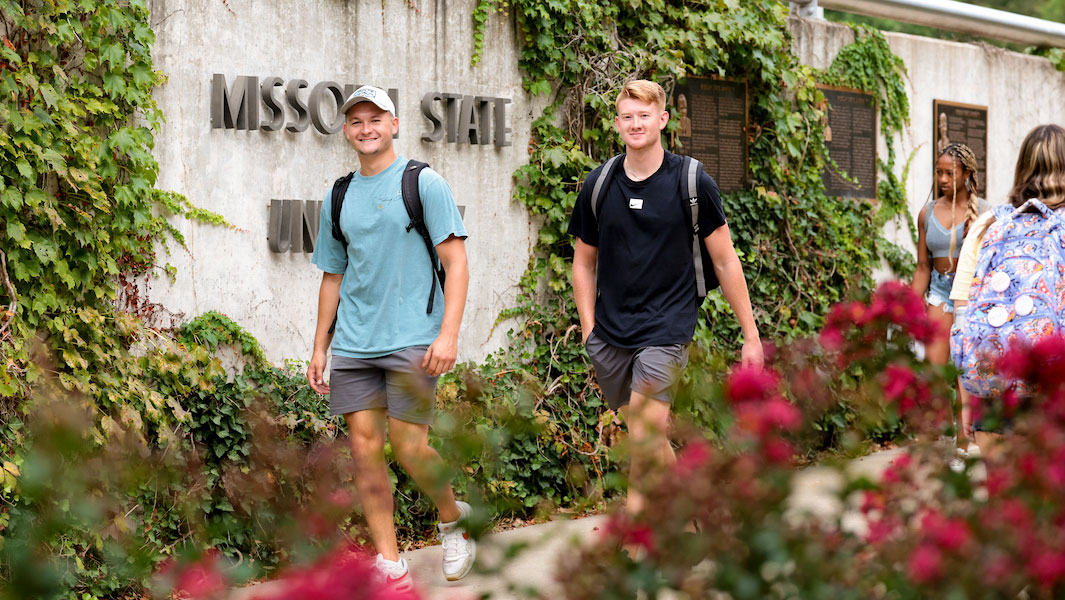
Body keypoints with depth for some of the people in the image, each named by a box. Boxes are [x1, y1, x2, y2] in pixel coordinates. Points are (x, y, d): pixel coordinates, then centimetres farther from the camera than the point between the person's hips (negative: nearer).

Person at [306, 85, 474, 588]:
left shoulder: (424, 184, -1)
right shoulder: (337, 199, 14)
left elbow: (456, 264, -5)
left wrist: (448, 334, -15)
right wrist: (319, 349, 16)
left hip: (412, 340, -5)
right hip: (352, 345, 5)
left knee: (408, 447, -9)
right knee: (364, 448, 0)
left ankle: (453, 518, 20)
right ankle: (390, 567, 7)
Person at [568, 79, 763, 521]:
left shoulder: (692, 184, -3)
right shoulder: (599, 186, 5)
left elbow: (726, 262, 3)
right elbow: (584, 260, 16)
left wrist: (751, 335, 2)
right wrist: (588, 328, 8)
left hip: (666, 326, -4)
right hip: (610, 331, 4)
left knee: (645, 434, -19)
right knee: (645, 437, 11)